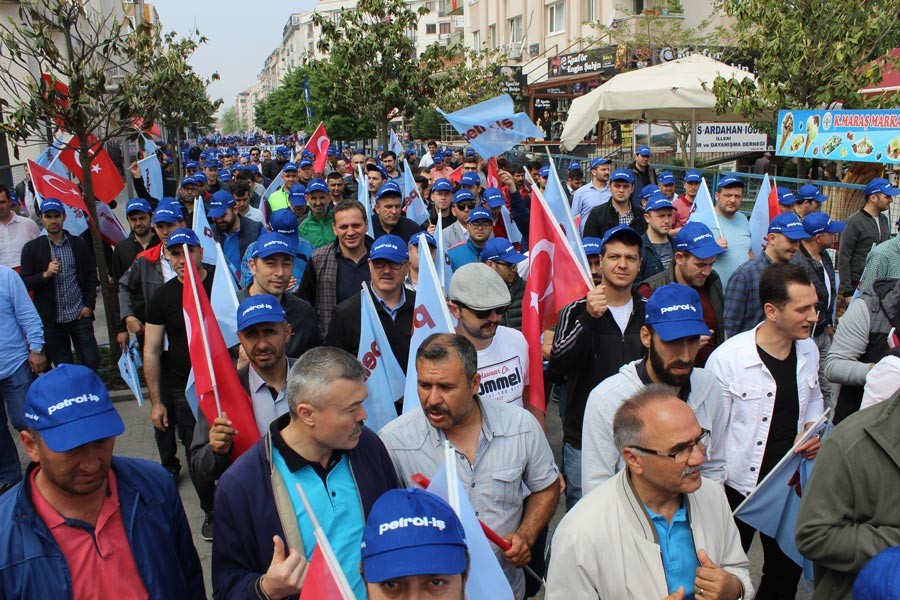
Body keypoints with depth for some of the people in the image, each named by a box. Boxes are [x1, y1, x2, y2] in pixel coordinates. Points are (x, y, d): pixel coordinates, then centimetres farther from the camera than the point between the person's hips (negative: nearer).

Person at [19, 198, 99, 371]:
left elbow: (91, 276, 8)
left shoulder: (79, 244, 7)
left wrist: (89, 305, 0)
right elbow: (24, 283, 0)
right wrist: (45, 275, -17)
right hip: (51, 320, 0)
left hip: (80, 316, 1)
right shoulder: (32, 248, 2)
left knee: (91, 361, -1)